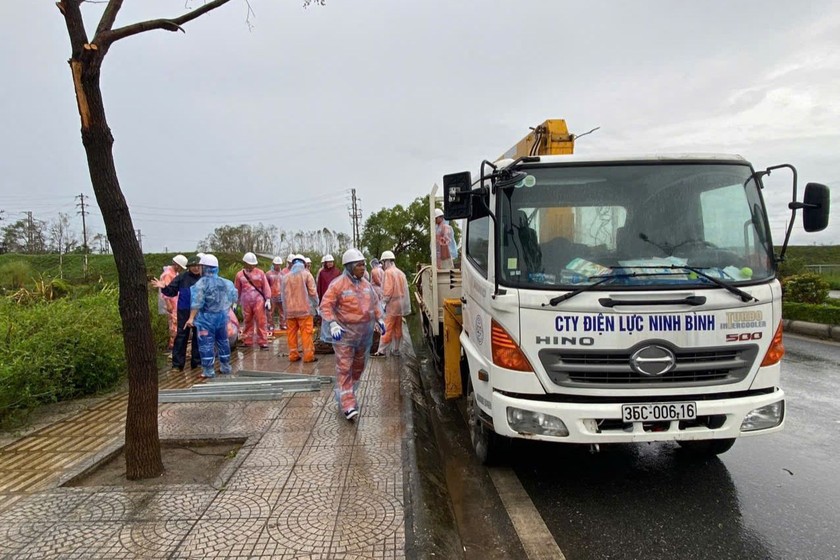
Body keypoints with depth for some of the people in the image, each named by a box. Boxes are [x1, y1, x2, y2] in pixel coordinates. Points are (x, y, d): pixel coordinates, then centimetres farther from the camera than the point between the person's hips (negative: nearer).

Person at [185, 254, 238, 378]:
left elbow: (197, 302, -19)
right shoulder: (225, 282, 4)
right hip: (222, 316, 6)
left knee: (206, 344, -1)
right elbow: (233, 298, 9)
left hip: (207, 317, -6)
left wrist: (191, 318, -19)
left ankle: (209, 371, -1)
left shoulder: (202, 283, -13)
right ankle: (225, 366, 25)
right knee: (223, 341, 17)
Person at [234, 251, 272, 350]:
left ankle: (263, 342, 0)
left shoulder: (260, 273, 3)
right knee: (247, 322, 9)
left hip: (258, 301, -2)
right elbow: (237, 289, 13)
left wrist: (268, 299, -5)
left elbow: (266, 287, 2)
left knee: (261, 322, -3)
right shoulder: (240, 274, 7)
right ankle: (247, 342, 17)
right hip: (246, 302, 2)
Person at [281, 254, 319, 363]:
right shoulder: (306, 274, -3)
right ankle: (308, 355, -3)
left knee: (291, 332, 9)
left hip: (289, 309, 4)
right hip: (304, 309, -4)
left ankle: (293, 355, 11)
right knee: (306, 333, -3)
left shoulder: (286, 276, 9)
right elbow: (313, 292, -6)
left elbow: (283, 293, 13)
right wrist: (315, 305, 6)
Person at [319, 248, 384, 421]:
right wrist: (332, 324, -24)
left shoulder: (366, 284, 8)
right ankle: (348, 405, -6)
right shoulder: (338, 284, -12)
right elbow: (326, 305, -14)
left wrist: (379, 319, 14)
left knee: (359, 366, 16)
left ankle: (348, 393, 36)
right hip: (345, 332, -7)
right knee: (344, 368, -7)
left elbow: (375, 302, 21)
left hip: (364, 333, 7)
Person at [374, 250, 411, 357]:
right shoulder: (400, 273, 14)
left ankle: (381, 351, -4)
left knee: (387, 329, -6)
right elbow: (405, 289, 15)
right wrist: (406, 306, 17)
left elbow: (388, 289, -18)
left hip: (392, 305, -8)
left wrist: (384, 303, -12)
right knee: (398, 329, 12)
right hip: (400, 305, 8)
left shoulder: (388, 272, -11)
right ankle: (395, 350, 18)